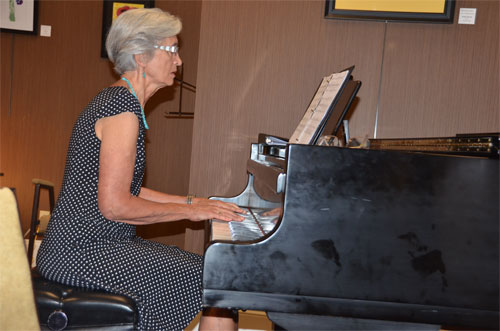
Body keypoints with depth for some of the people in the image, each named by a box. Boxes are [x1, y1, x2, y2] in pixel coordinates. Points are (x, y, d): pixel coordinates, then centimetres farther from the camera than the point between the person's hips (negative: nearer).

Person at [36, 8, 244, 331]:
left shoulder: (118, 100, 15)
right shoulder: (123, 105, -18)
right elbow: (114, 205, -23)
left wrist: (191, 202, 12)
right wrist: (189, 210, -12)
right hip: (83, 252, -10)